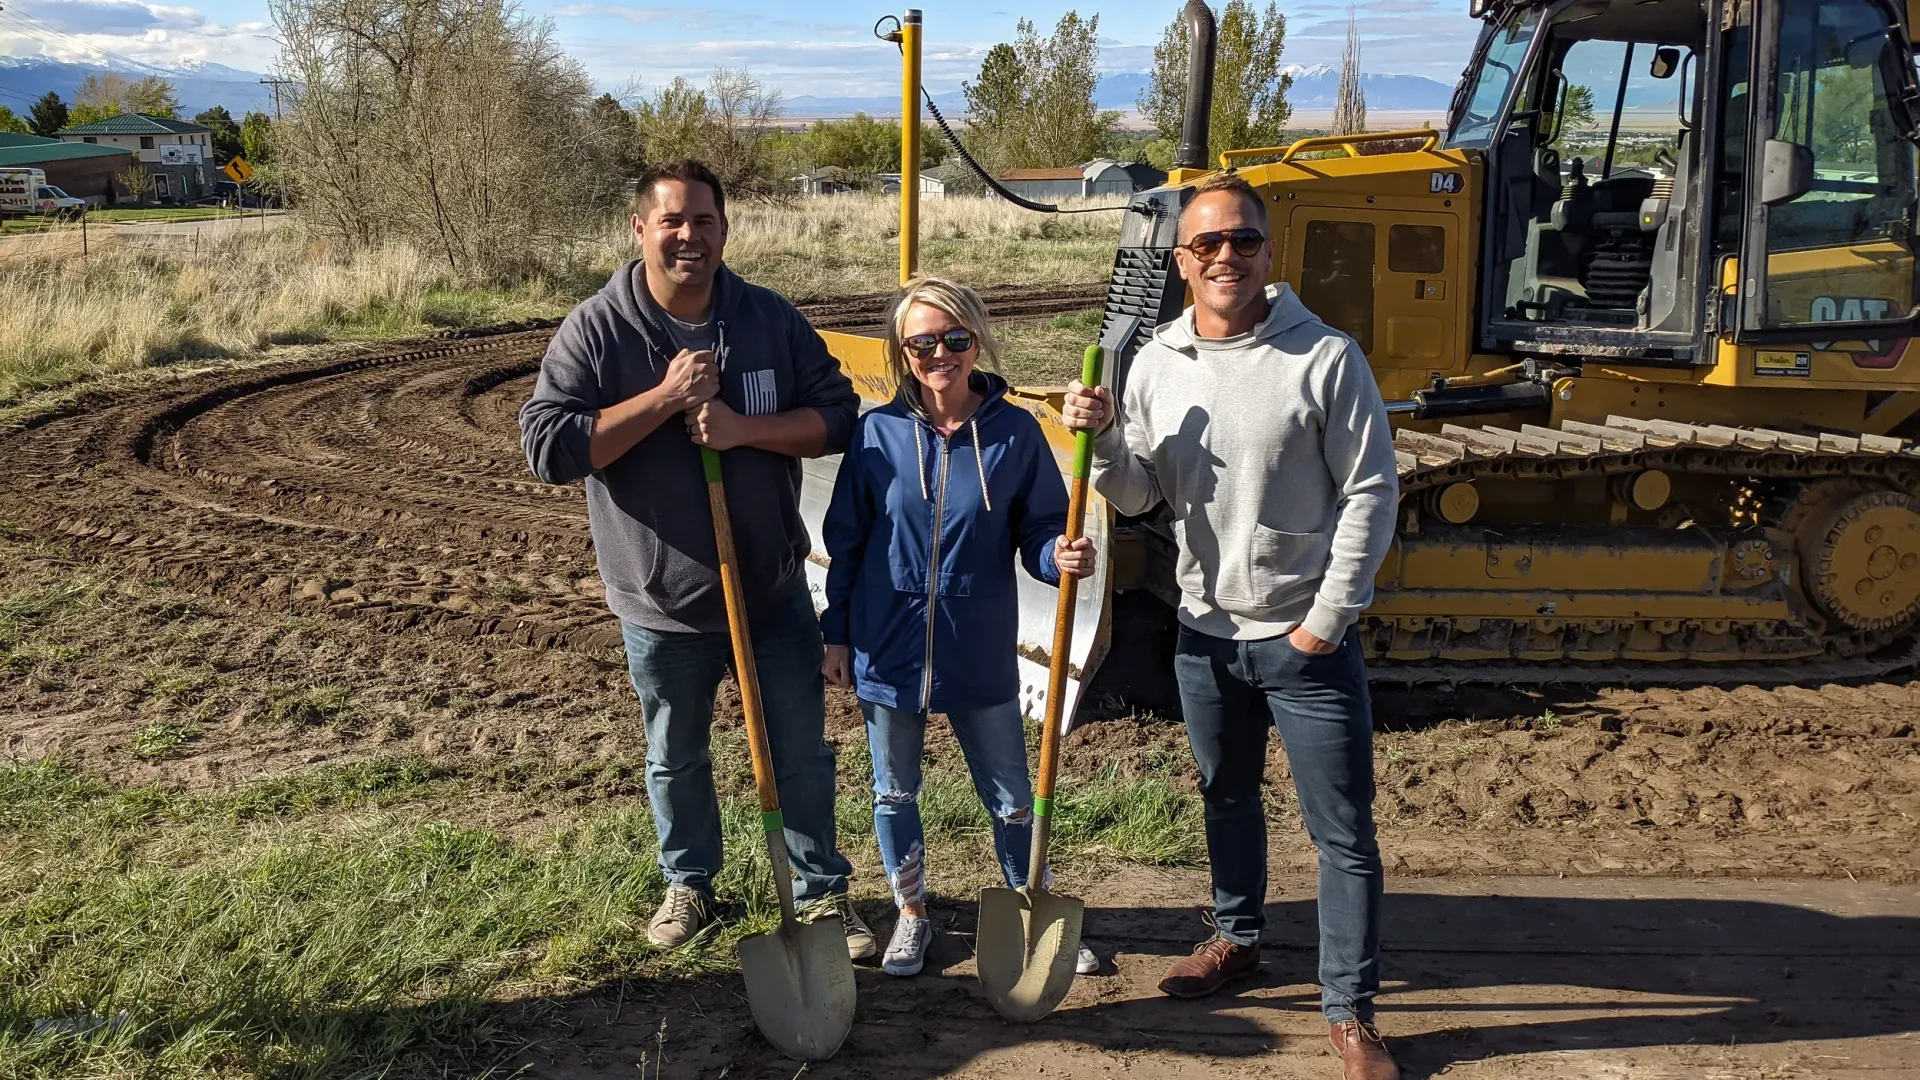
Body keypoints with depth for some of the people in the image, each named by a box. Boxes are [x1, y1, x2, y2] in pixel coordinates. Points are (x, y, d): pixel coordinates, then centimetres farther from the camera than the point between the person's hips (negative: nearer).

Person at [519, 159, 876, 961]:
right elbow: (547, 446, -19)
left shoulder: (771, 319, -5)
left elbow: (837, 416, -5)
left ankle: (824, 891, 29)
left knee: (802, 752, 11)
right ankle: (688, 884, 41)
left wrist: (744, 428, -22)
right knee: (676, 758, 19)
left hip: (775, 590, 1)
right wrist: (666, 397, -25)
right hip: (662, 600, -1)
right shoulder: (596, 330, -12)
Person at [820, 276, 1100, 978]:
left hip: (980, 653, -1)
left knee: (1011, 799, 12)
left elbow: (1040, 532, -2)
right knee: (895, 794, 17)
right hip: (888, 648, 1)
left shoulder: (1015, 432, -7)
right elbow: (845, 539, 2)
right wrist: (837, 633, 4)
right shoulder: (879, 433, -5)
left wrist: (1063, 557, -25)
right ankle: (912, 913, 38)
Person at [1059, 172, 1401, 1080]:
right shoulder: (1156, 363, 0)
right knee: (1226, 797, 23)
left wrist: (1329, 618, -12)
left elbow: (1370, 494, -11)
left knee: (1342, 830, 2)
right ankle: (1237, 938, 44)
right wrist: (1103, 437, -15)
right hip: (1207, 631, 5)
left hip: (1306, 640, -5)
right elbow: (1136, 496, 5)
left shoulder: (1325, 358, -14)